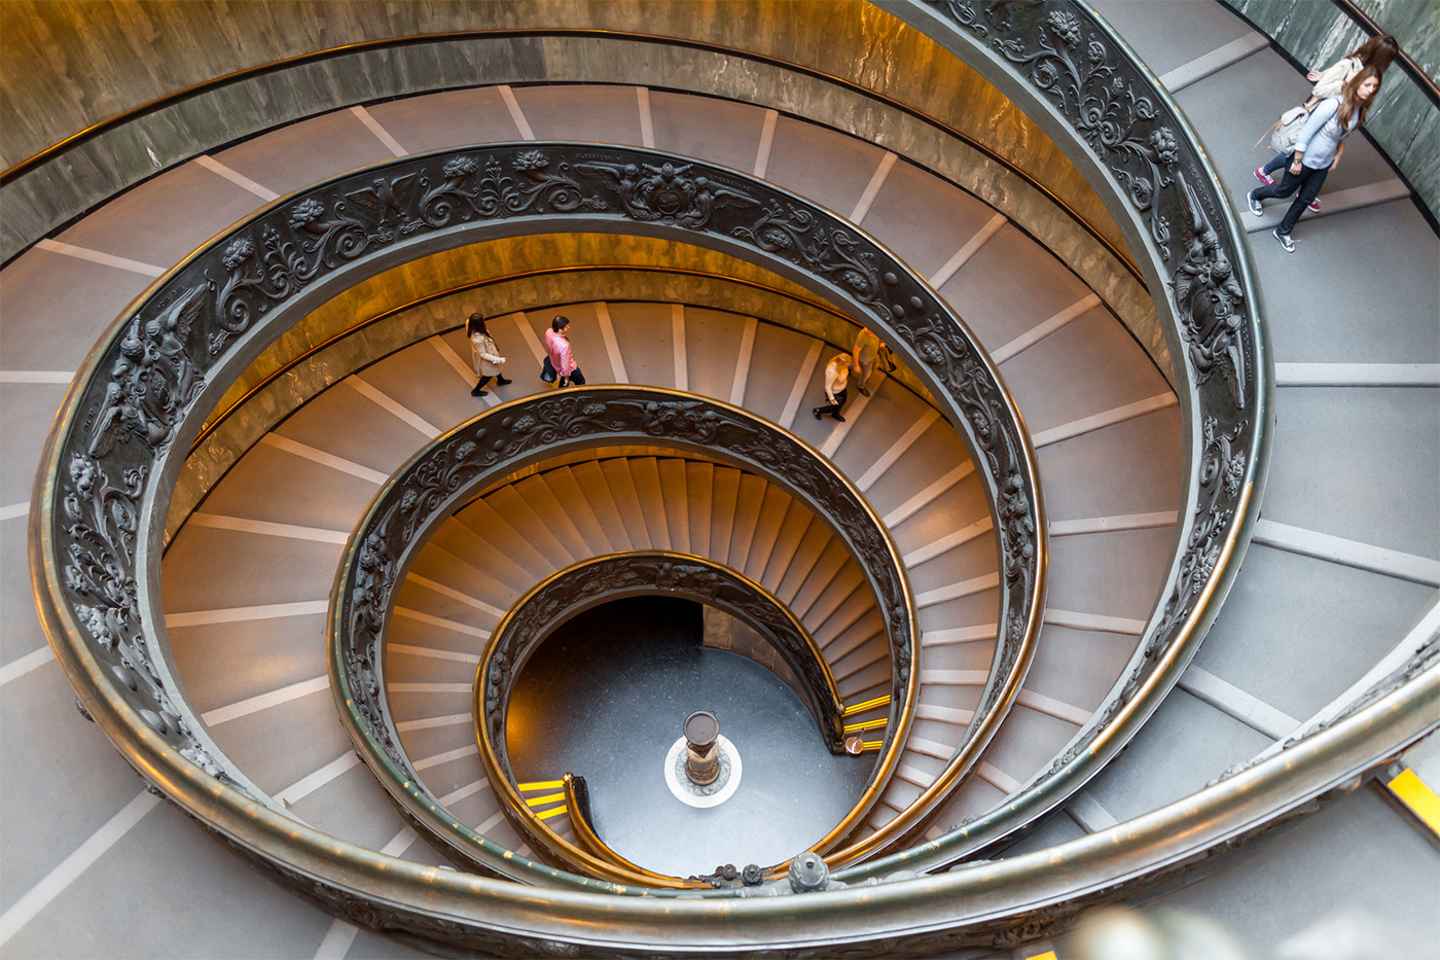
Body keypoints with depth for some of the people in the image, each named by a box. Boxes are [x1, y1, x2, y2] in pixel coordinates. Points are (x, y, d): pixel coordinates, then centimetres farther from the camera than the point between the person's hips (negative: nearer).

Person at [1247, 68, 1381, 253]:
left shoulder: (1360, 111, -8)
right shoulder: (1333, 105, -30)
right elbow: (1306, 132, -24)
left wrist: (1337, 157, 9)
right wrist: (1297, 161, -19)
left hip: (1324, 165, 6)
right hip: (1306, 160, -6)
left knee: (1306, 199, 15)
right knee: (1285, 191, 16)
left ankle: (1283, 232, 33)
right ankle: (1255, 195, 46)